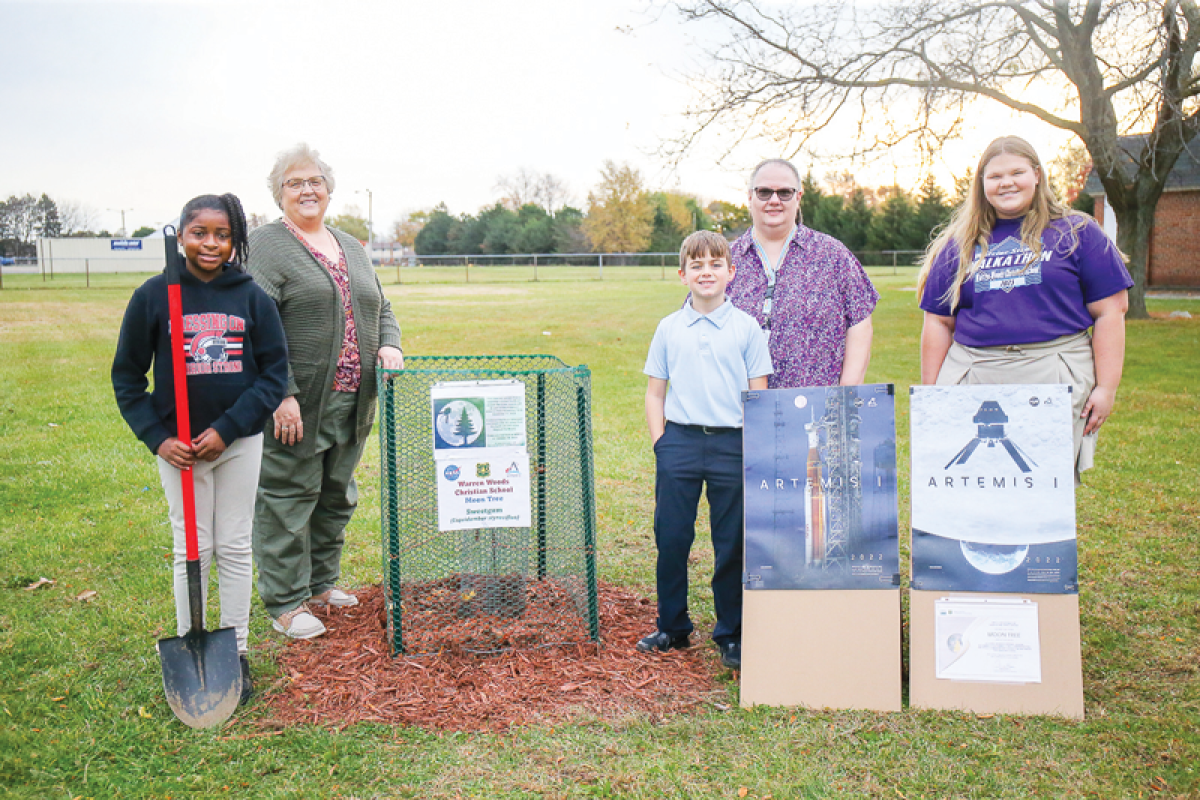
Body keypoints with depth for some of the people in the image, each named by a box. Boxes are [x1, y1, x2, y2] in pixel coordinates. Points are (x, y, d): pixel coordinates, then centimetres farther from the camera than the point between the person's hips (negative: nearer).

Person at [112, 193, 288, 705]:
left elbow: (274, 373, -1)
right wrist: (157, 438, -8)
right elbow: (127, 377, 3)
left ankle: (236, 654, 20)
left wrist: (226, 430, -11)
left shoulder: (251, 297, -1)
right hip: (179, 445, -1)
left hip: (240, 441, 1)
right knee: (192, 551, 6)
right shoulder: (153, 296, -2)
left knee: (235, 548, 8)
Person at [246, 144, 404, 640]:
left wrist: (388, 345, 1)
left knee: (337, 498, 15)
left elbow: (381, 309, 23)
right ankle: (285, 604, 10)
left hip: (351, 405, 7)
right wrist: (281, 394, -22)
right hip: (296, 407, -7)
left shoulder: (351, 248, 19)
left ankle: (322, 583, 30)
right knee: (288, 498, 0)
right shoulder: (266, 246, -4)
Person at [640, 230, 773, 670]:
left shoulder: (746, 327, 3)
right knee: (671, 539, 6)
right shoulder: (669, 328, 8)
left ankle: (731, 635, 19)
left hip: (732, 444, -1)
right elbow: (655, 392, 11)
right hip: (679, 441, 2)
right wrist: (659, 441, 1)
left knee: (733, 545, 4)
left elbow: (758, 394, 5)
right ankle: (672, 627, 23)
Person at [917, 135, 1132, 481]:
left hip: (1055, 380, -1)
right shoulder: (959, 245, 15)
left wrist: (1106, 388, -1)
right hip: (973, 382, 2)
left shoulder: (1076, 232, 9)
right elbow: (938, 323, 14)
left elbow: (1111, 311, 6)